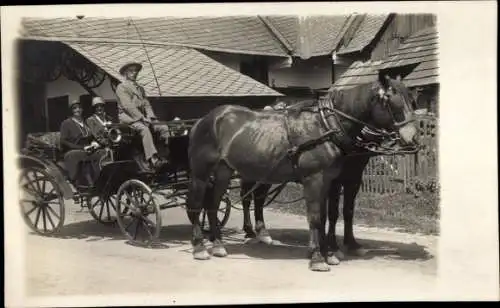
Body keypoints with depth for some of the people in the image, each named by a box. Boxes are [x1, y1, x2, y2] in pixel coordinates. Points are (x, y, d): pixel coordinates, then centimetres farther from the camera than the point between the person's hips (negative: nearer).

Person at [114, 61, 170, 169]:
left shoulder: (140, 88, 25)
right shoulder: (121, 87, 2)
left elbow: (146, 104, 14)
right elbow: (128, 106, -10)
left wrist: (150, 117, -6)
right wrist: (142, 118, -19)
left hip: (141, 117, 7)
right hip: (128, 117, -7)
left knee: (164, 128, -14)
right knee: (144, 129, -35)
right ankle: (153, 159, -45)